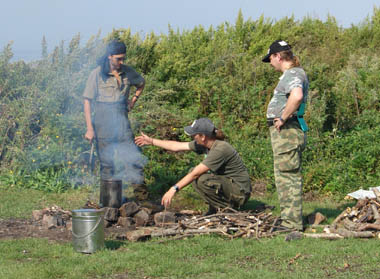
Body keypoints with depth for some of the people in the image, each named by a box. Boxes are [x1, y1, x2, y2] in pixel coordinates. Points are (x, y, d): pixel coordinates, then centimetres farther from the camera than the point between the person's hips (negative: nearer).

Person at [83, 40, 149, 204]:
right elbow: (87, 101, -6)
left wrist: (133, 100, 11)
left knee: (134, 158, -2)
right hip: (103, 124, -3)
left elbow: (141, 83, 27)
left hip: (122, 121, 3)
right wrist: (89, 128, -10)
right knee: (107, 164, 2)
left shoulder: (127, 72, 4)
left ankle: (142, 195, 8)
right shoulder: (97, 74, -7)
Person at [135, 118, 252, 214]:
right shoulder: (204, 144, 0)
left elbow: (195, 174, -27)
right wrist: (151, 141, 13)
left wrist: (174, 189, -24)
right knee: (193, 171, 5)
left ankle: (226, 208, -8)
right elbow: (177, 146, 9)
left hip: (241, 192, -9)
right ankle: (215, 208, 8)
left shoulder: (220, 149, -26)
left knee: (202, 180, -27)